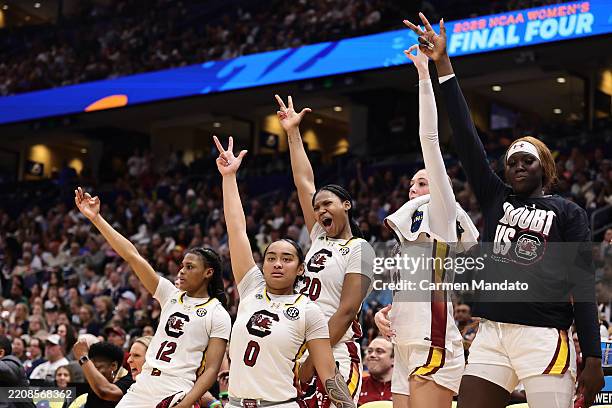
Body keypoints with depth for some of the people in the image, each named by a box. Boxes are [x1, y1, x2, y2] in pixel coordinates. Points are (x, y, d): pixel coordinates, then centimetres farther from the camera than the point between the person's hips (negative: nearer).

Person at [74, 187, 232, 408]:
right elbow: (133, 256, 6)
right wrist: (96, 218, 1)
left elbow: (211, 370, -7)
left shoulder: (218, 315, -3)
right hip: (141, 389, 5)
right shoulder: (171, 295, 11)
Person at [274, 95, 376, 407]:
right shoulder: (320, 240, 17)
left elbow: (346, 311, -13)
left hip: (333, 358, -7)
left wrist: (312, 363, -16)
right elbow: (304, 183, 20)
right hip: (302, 356, 7)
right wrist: (293, 133, 21)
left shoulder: (359, 249, -4)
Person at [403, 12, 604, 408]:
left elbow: (583, 284, 1)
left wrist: (593, 359, -8)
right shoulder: (496, 199, 17)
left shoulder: (568, 212, 7)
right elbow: (467, 140, 11)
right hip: (491, 334, 4)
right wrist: (442, 64, 6)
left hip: (544, 338, -4)